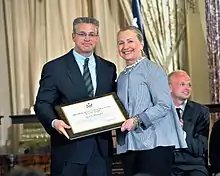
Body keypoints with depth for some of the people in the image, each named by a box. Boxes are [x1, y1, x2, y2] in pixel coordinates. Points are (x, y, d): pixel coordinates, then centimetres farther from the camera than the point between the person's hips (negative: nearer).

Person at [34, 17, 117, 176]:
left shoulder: (109, 68, 12)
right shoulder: (54, 68, -1)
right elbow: (42, 103, -3)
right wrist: (54, 122, -23)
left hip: (101, 147, 4)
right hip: (69, 148, -3)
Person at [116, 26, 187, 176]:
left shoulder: (152, 70, -3)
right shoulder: (121, 77, 18)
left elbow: (164, 105, -12)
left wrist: (137, 120, -20)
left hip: (154, 143, -6)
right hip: (128, 145, 6)